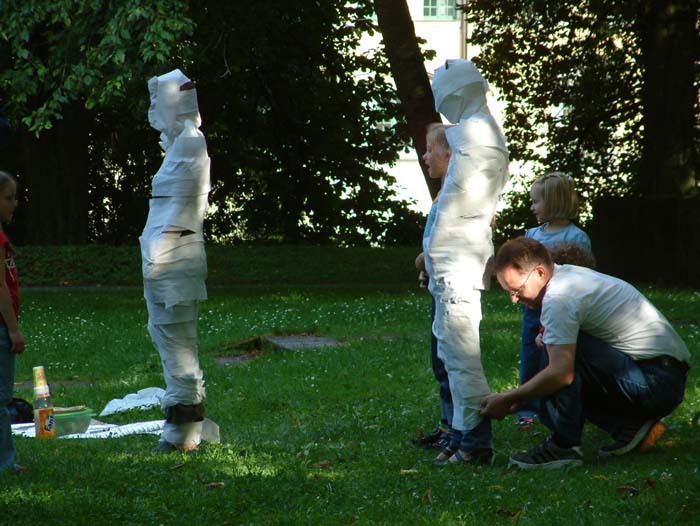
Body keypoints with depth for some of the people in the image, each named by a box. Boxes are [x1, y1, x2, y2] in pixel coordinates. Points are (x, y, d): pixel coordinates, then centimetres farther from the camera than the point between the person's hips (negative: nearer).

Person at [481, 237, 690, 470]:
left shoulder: (559, 297, -18)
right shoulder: (570, 275, 13)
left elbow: (560, 373, -26)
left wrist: (507, 399, -15)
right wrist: (519, 396, 9)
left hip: (657, 383, -10)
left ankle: (564, 446, -16)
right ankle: (632, 426, 8)